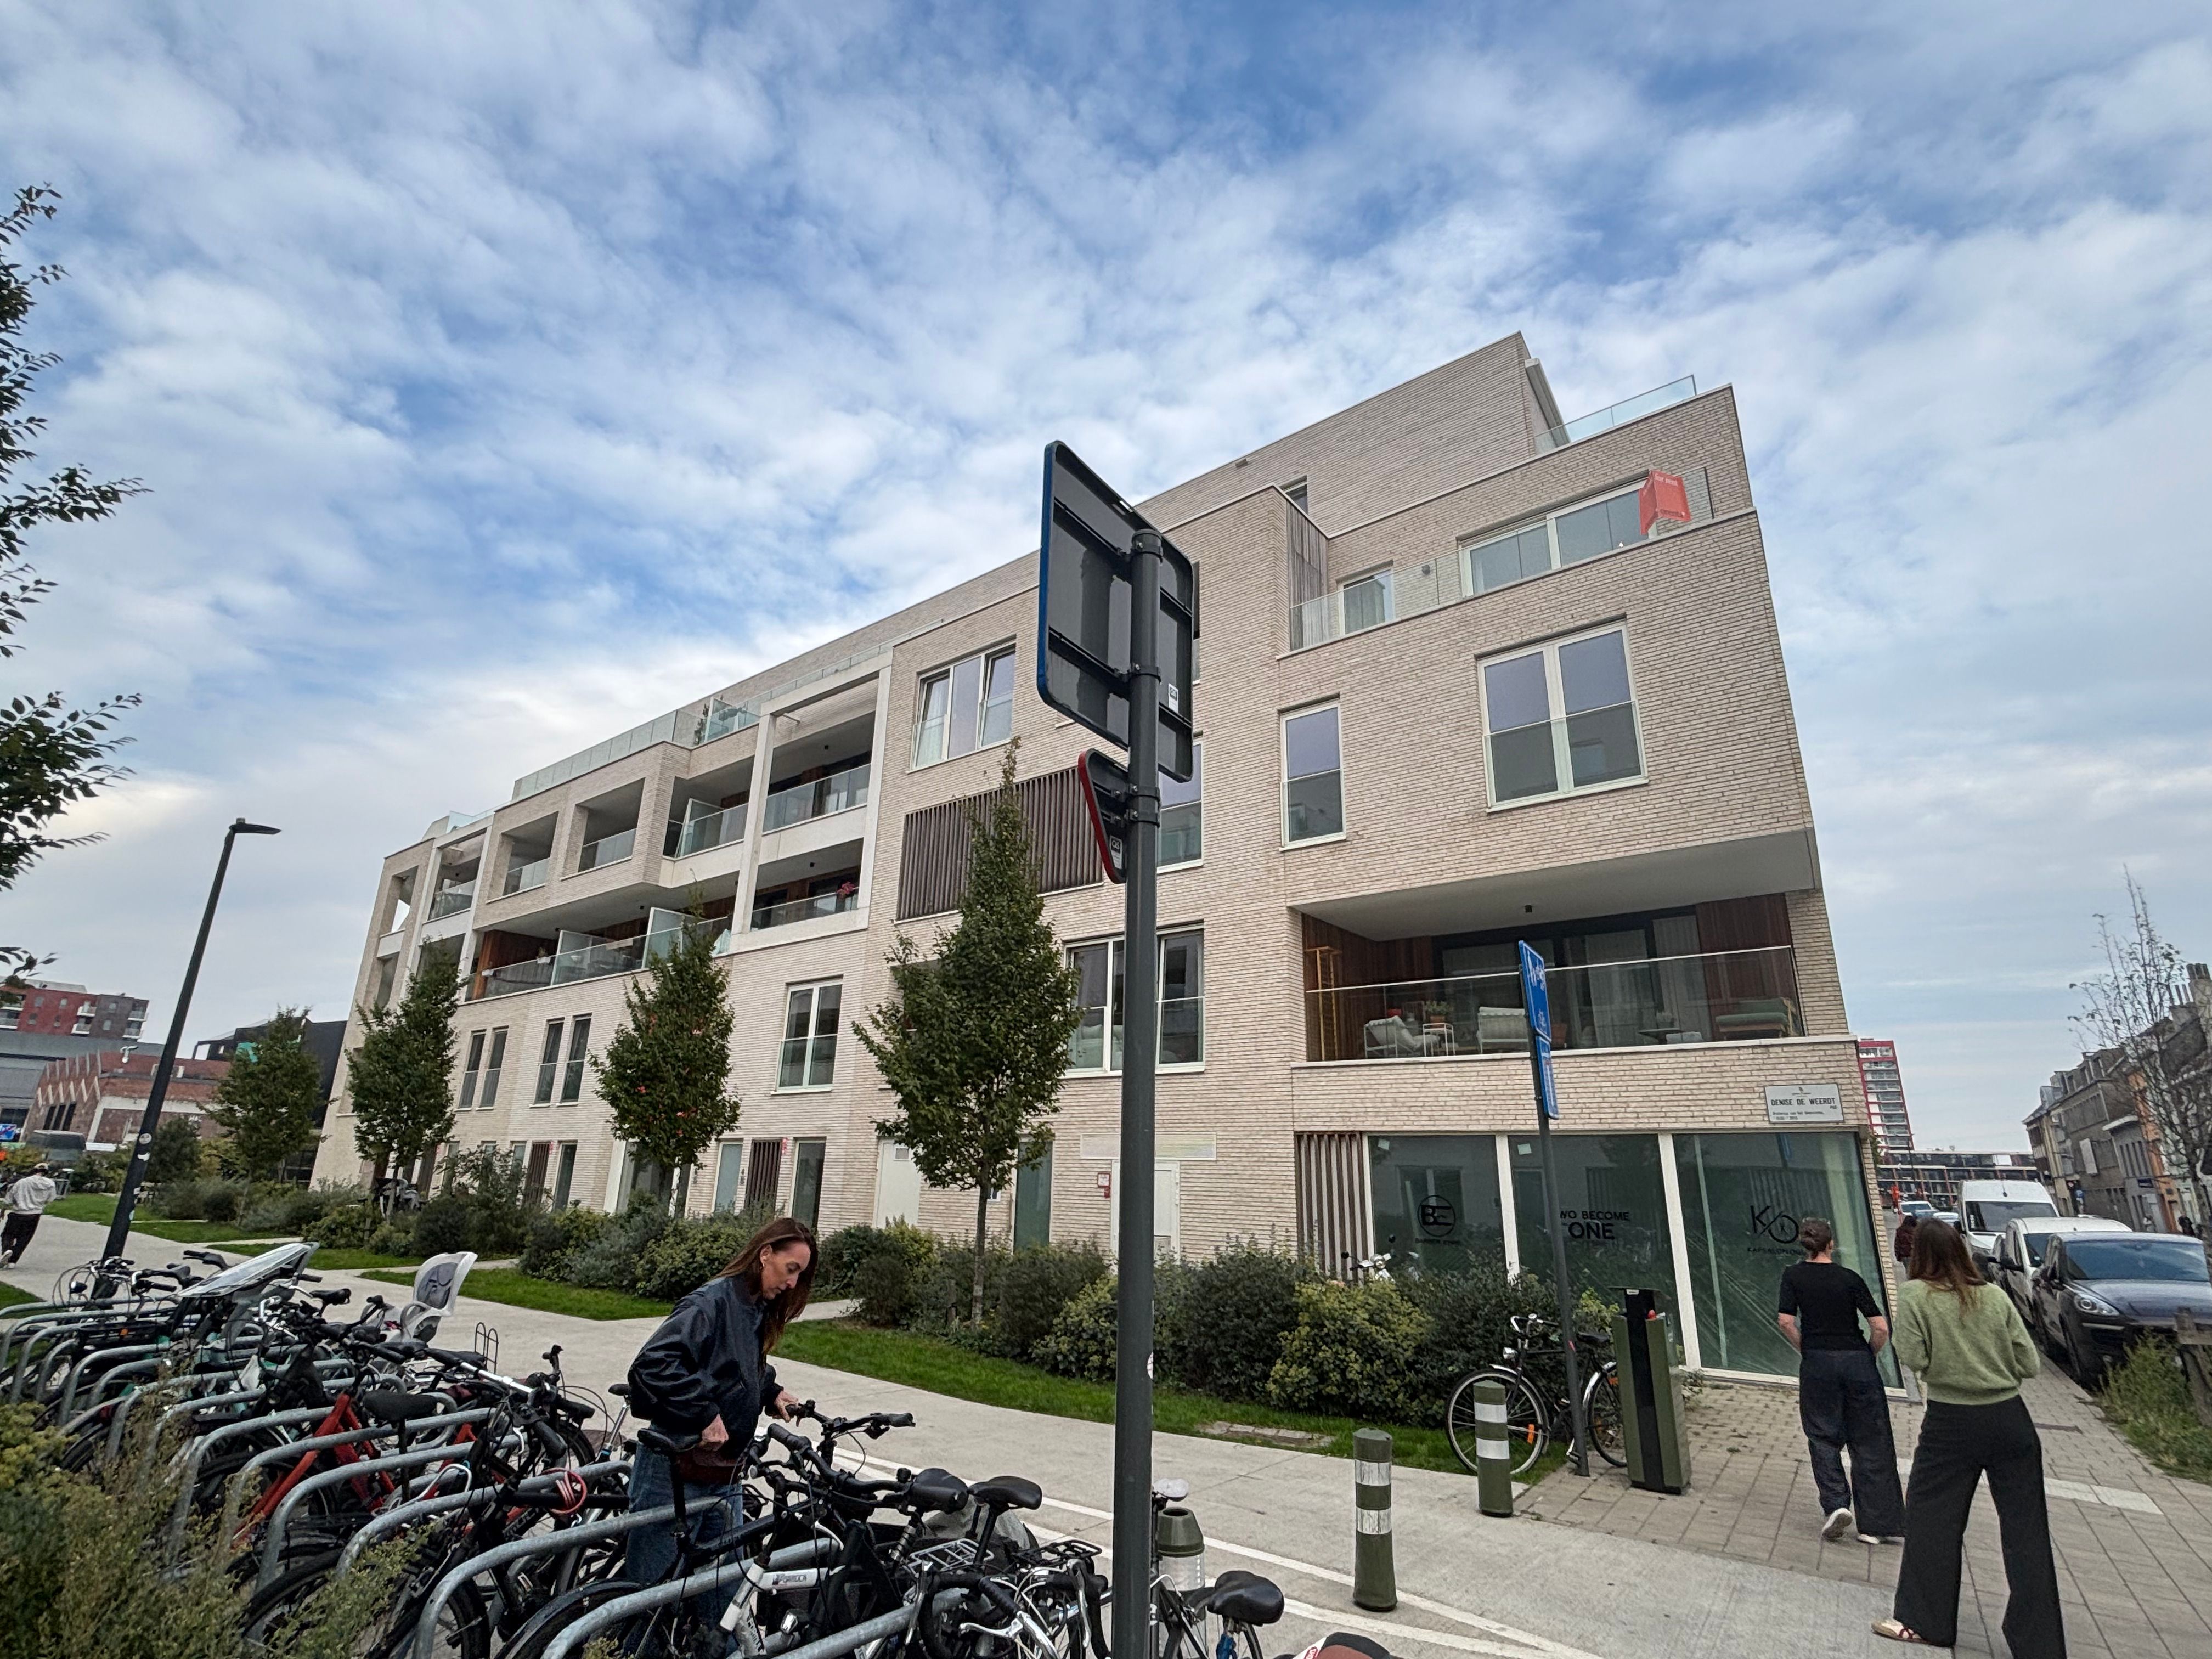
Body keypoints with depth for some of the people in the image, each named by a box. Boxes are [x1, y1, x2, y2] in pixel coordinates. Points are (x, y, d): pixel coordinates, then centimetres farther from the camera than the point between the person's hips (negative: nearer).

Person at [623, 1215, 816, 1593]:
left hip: (724, 1477, 8)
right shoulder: (713, 1301, -20)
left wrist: (771, 1393, 7)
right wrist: (705, 1415, -28)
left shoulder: (758, 1311, 8)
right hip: (678, 1473, -8)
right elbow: (652, 1364, -30)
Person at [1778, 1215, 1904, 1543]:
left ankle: (1836, 1505, -5)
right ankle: (1880, 1524, 11)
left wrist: (1806, 1350, 7)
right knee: (1870, 1442, 10)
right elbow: (1881, 1328, -4)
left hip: (1818, 1363, -1)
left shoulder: (1793, 1275, 1)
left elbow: (1787, 1322, -8)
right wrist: (1868, 1355, 12)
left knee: (1823, 1437, 11)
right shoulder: (1850, 1278, 3)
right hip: (1858, 1362, 2)